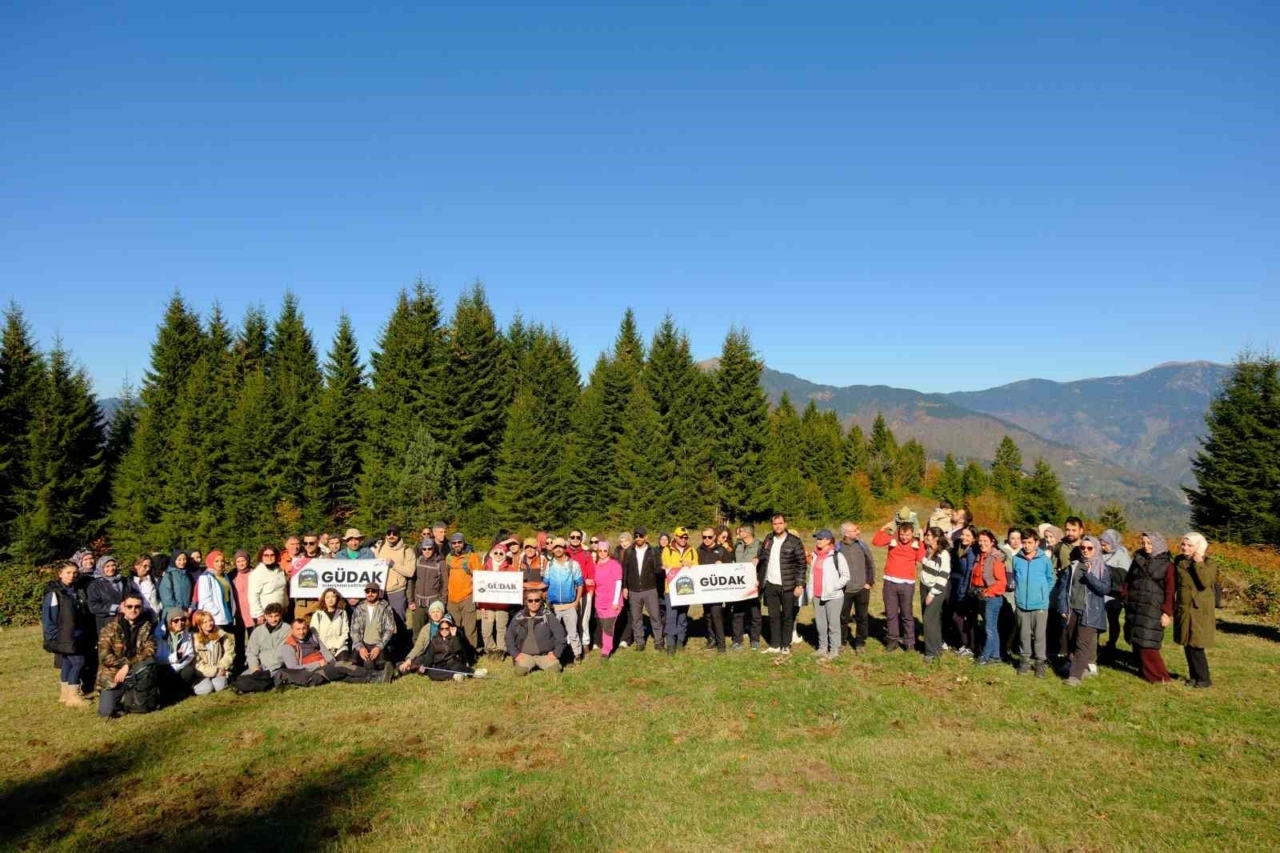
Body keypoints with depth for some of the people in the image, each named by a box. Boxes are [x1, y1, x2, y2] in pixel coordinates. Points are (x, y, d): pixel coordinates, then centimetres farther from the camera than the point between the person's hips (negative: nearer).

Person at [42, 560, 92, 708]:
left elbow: (86, 613, 16)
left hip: (77, 636, 7)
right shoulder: (54, 593, -11)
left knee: (67, 663, 13)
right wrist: (55, 637, -14)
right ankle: (72, 696, -5)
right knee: (78, 661, -11)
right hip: (64, 637, -7)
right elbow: (47, 617, -11)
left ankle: (65, 694, 22)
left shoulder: (79, 591, 10)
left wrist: (88, 633, 11)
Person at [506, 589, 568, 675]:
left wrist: (556, 653, -6)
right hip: (525, 655, 1)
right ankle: (531, 665, 8)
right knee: (520, 671, -26)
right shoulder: (519, 617, 5)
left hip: (545, 654, -1)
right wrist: (515, 654, -1)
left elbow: (560, 634, -1)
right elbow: (509, 637, 9)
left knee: (554, 669, -24)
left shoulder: (548, 616, -1)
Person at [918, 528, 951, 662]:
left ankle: (933, 651, 0)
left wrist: (932, 593, -19)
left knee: (929, 619, -9)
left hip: (937, 590, -8)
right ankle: (935, 646, 21)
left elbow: (943, 577, -21)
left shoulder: (944, 554, -19)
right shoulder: (927, 550, 4)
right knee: (926, 617, 10)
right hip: (924, 587, 8)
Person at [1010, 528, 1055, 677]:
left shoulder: (1045, 560, -6)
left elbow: (1050, 580, 6)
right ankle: (1025, 659, 23)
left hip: (1040, 604, -2)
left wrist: (1043, 594, 2)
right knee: (1024, 634, 11)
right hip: (1022, 604, 2)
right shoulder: (1016, 559, -2)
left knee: (1040, 634, 5)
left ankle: (1040, 661, 17)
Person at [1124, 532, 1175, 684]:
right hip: (1134, 608, 5)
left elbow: (1170, 591, -7)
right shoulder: (1138, 559, 9)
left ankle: (1159, 676, 4)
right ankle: (1144, 670, 21)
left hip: (1153, 610, -5)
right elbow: (1128, 581, 14)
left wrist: (1167, 612, -12)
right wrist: (1125, 600, 9)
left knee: (1147, 644, -8)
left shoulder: (1167, 564, -4)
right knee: (1136, 642, 8)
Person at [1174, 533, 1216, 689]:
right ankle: (1194, 675, 22)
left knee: (1196, 645, -6)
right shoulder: (1179, 561, 6)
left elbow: (1205, 582, -24)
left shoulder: (1208, 564, -9)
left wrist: (1199, 563, -23)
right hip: (1183, 609, 5)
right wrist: (1173, 602, 12)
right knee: (1187, 645, 11)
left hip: (1200, 610, -5)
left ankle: (1204, 678, 7)